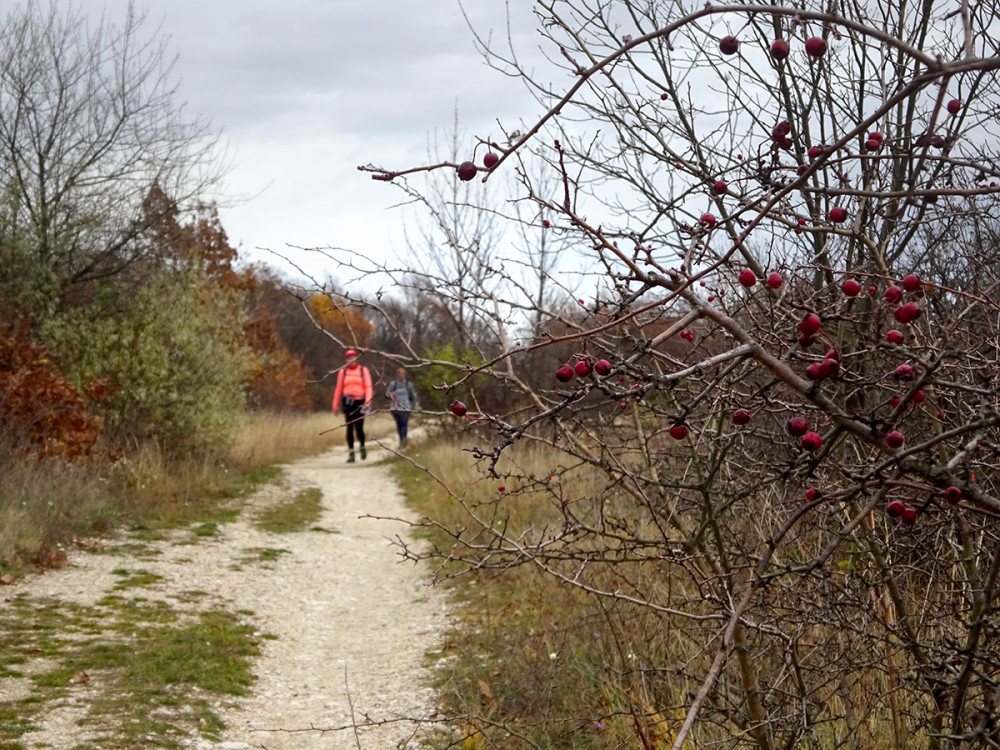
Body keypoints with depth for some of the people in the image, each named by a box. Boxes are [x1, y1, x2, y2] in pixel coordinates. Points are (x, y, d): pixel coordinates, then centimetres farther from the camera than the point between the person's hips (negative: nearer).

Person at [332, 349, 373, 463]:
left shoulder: (363, 370, 5)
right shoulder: (343, 371, 9)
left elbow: (368, 387, 0)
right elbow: (338, 389, 12)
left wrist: (368, 402, -14)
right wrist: (335, 405, 11)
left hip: (360, 402, -1)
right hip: (348, 401, 1)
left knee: (359, 428, -4)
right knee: (349, 428, -2)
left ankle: (362, 447, 25)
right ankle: (351, 454, 1)